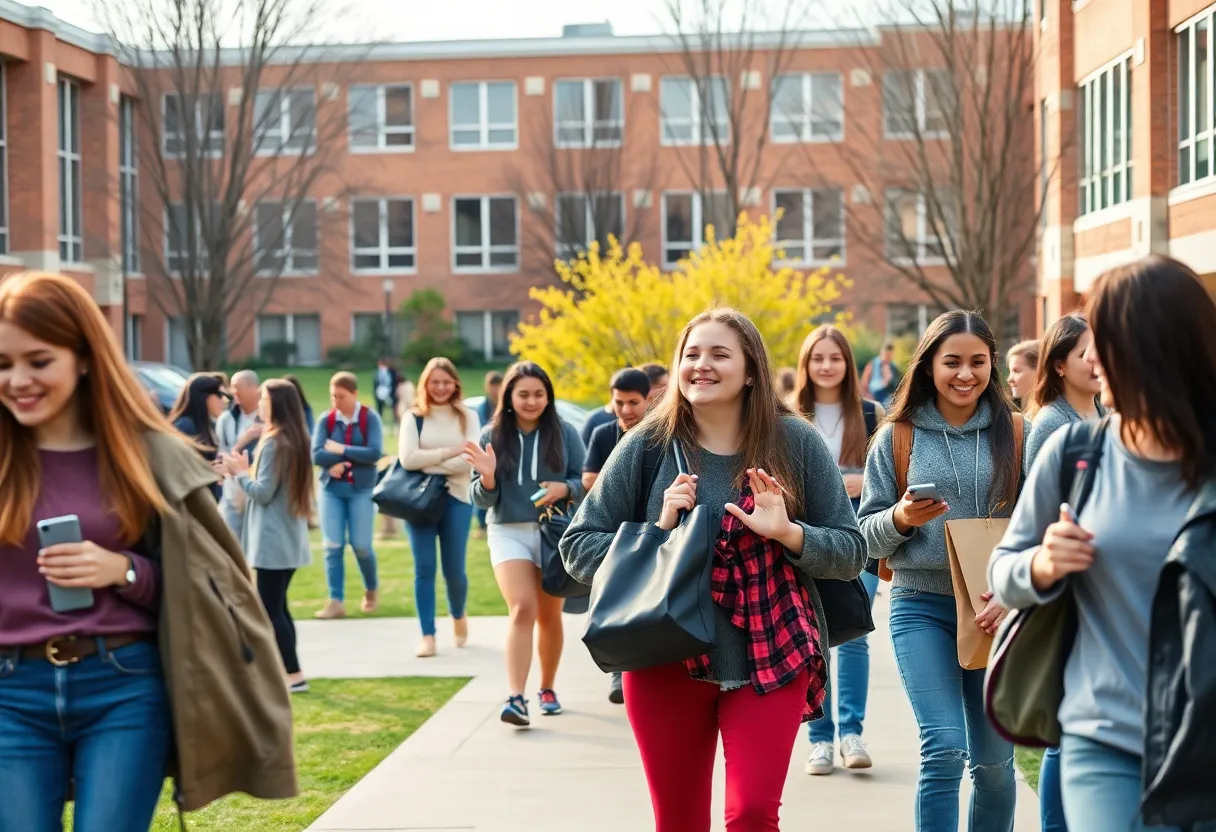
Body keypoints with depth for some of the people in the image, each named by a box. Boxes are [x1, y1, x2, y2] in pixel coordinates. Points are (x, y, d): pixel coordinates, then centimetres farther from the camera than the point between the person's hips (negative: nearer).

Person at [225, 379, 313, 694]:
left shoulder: (273, 443, -17)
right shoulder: (294, 440, 12)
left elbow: (263, 492, -18)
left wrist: (240, 473, -4)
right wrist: (248, 470, 10)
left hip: (273, 539, -10)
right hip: (288, 536, 10)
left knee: (269, 608, -5)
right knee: (277, 606, 14)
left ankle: (293, 674, -4)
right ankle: (287, 671, 16)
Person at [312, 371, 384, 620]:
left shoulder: (370, 418, -5)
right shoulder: (325, 420, 1)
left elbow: (375, 453, -16)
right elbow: (316, 455, -8)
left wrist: (341, 450, -13)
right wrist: (345, 460, -19)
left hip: (361, 489, -2)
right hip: (331, 489, 2)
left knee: (361, 545, -1)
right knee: (333, 546, -3)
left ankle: (371, 590, 25)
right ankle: (336, 602, 1)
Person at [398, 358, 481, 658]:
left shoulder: (468, 417, 5)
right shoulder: (413, 417, 4)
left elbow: (470, 460, -8)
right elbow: (407, 458, -10)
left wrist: (429, 462, -10)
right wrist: (450, 452, -11)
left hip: (456, 498, 0)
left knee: (454, 569, 3)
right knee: (424, 569, -1)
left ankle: (458, 616, 33)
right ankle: (427, 636, 3)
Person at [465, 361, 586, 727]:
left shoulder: (564, 433, -2)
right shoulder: (492, 436, -2)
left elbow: (585, 481, 1)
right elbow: (483, 499, -2)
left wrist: (564, 488, -19)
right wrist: (488, 478, -23)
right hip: (509, 532, -1)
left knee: (549, 615, 13)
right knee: (522, 609, -19)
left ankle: (547, 689, 32)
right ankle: (516, 698, -24)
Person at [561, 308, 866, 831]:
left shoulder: (794, 443, -1)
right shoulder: (646, 446, -1)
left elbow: (851, 552, 2)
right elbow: (578, 547, 1)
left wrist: (787, 532, -17)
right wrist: (655, 534, -14)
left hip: (770, 658, -1)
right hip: (667, 663, 1)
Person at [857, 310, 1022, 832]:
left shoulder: (1014, 434, 4)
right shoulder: (897, 437, 3)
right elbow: (867, 535, 5)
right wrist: (900, 519, -17)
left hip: (997, 610, 1)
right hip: (922, 607, -1)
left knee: (994, 761, 7)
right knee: (944, 749, -15)